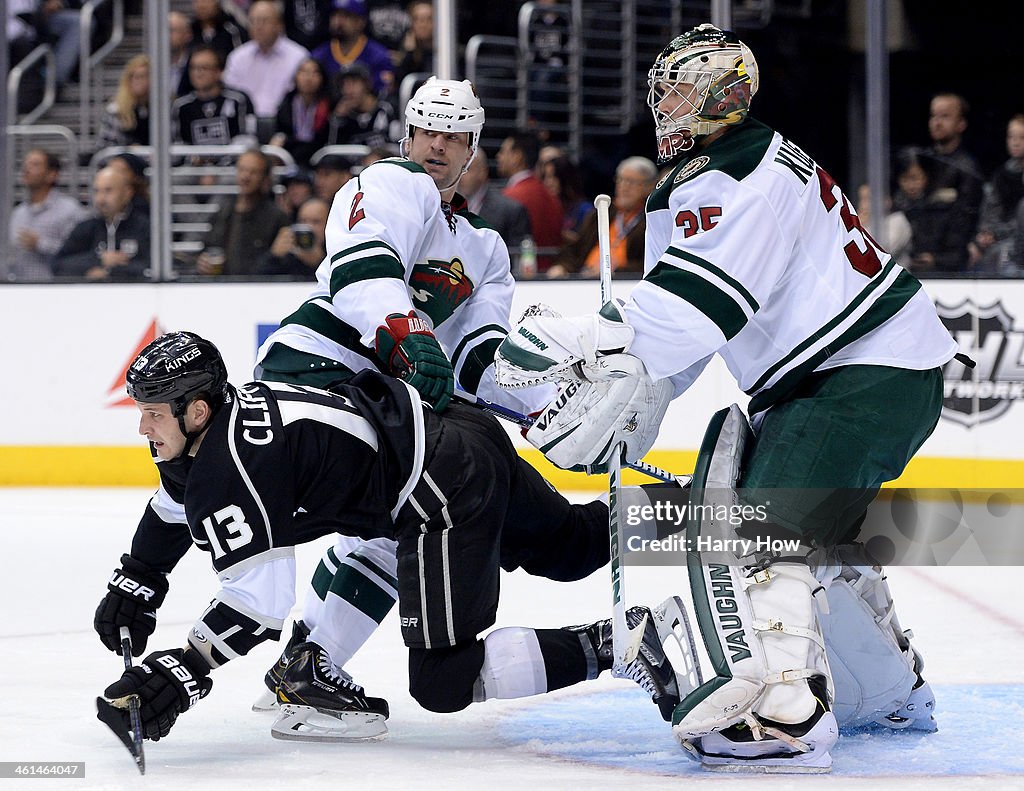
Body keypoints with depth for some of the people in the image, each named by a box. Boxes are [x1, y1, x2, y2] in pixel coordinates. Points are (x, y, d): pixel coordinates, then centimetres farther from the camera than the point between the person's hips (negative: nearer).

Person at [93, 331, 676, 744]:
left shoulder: (232, 468, -21)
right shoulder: (219, 416, 7)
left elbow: (264, 597, -26)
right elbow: (176, 503, 30)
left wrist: (186, 671, -26)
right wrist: (136, 583, 31)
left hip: (447, 496, -10)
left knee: (445, 684, -10)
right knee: (570, 547, 29)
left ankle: (611, 646, -11)